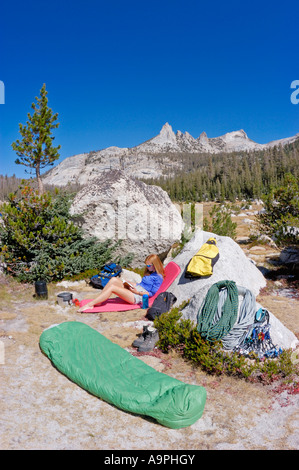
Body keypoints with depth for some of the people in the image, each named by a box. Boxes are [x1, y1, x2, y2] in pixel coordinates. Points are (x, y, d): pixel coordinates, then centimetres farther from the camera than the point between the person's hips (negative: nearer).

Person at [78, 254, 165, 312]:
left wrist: (137, 292, -16)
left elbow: (152, 293, -13)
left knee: (112, 287, -21)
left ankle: (89, 305, -19)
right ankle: (98, 301, -10)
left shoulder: (158, 278, -9)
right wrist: (131, 284, 8)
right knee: (114, 279, -11)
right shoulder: (149, 273, 19)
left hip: (137, 297, -9)